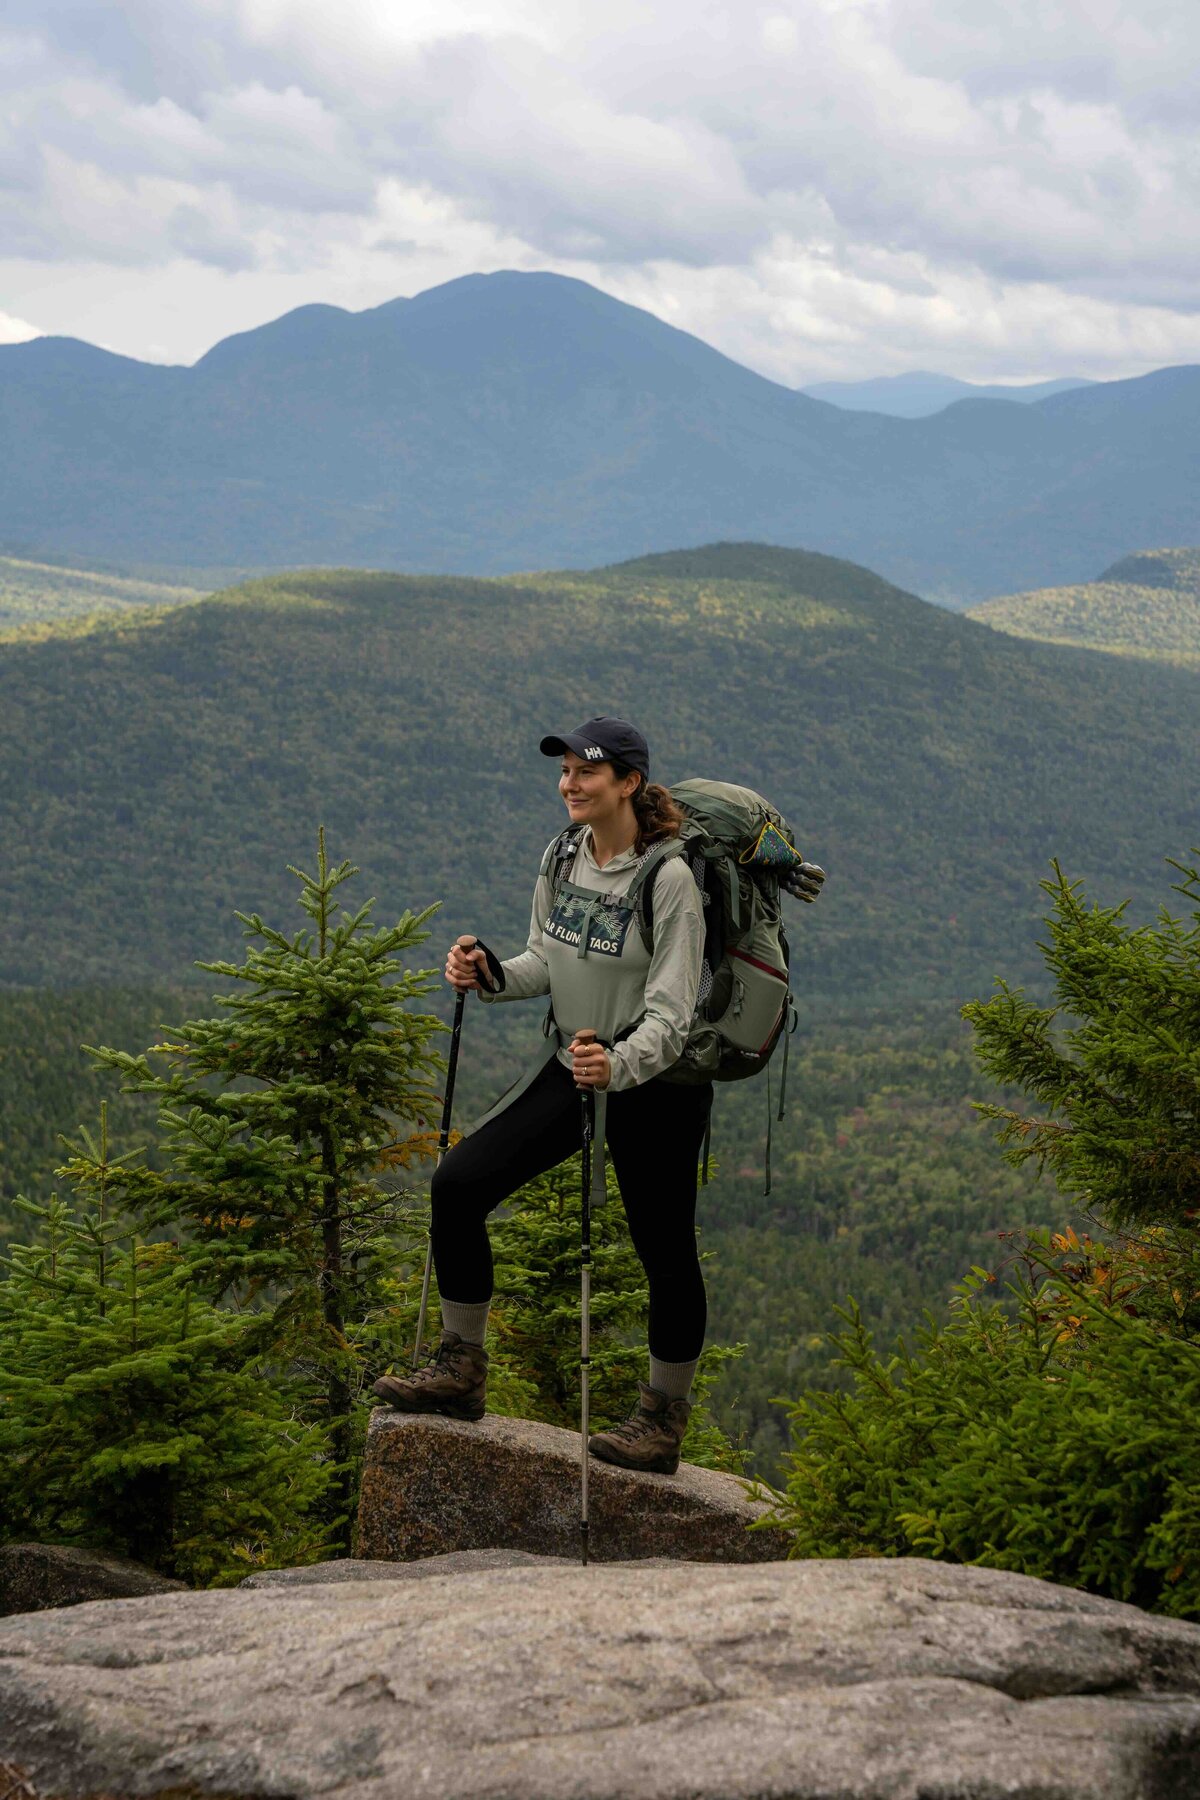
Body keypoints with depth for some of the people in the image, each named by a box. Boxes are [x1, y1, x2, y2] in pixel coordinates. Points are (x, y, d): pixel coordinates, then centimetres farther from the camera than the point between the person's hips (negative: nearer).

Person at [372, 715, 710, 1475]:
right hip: (573, 1068, 7)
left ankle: (664, 1421, 21)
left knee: (665, 1251, 4)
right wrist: (489, 972, -10)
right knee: (458, 1183, -3)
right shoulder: (561, 860, 1)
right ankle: (462, 1369, 9)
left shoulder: (669, 879, -20)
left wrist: (619, 1065, -40)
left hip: (658, 1083, -7)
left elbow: (670, 1014, -22)